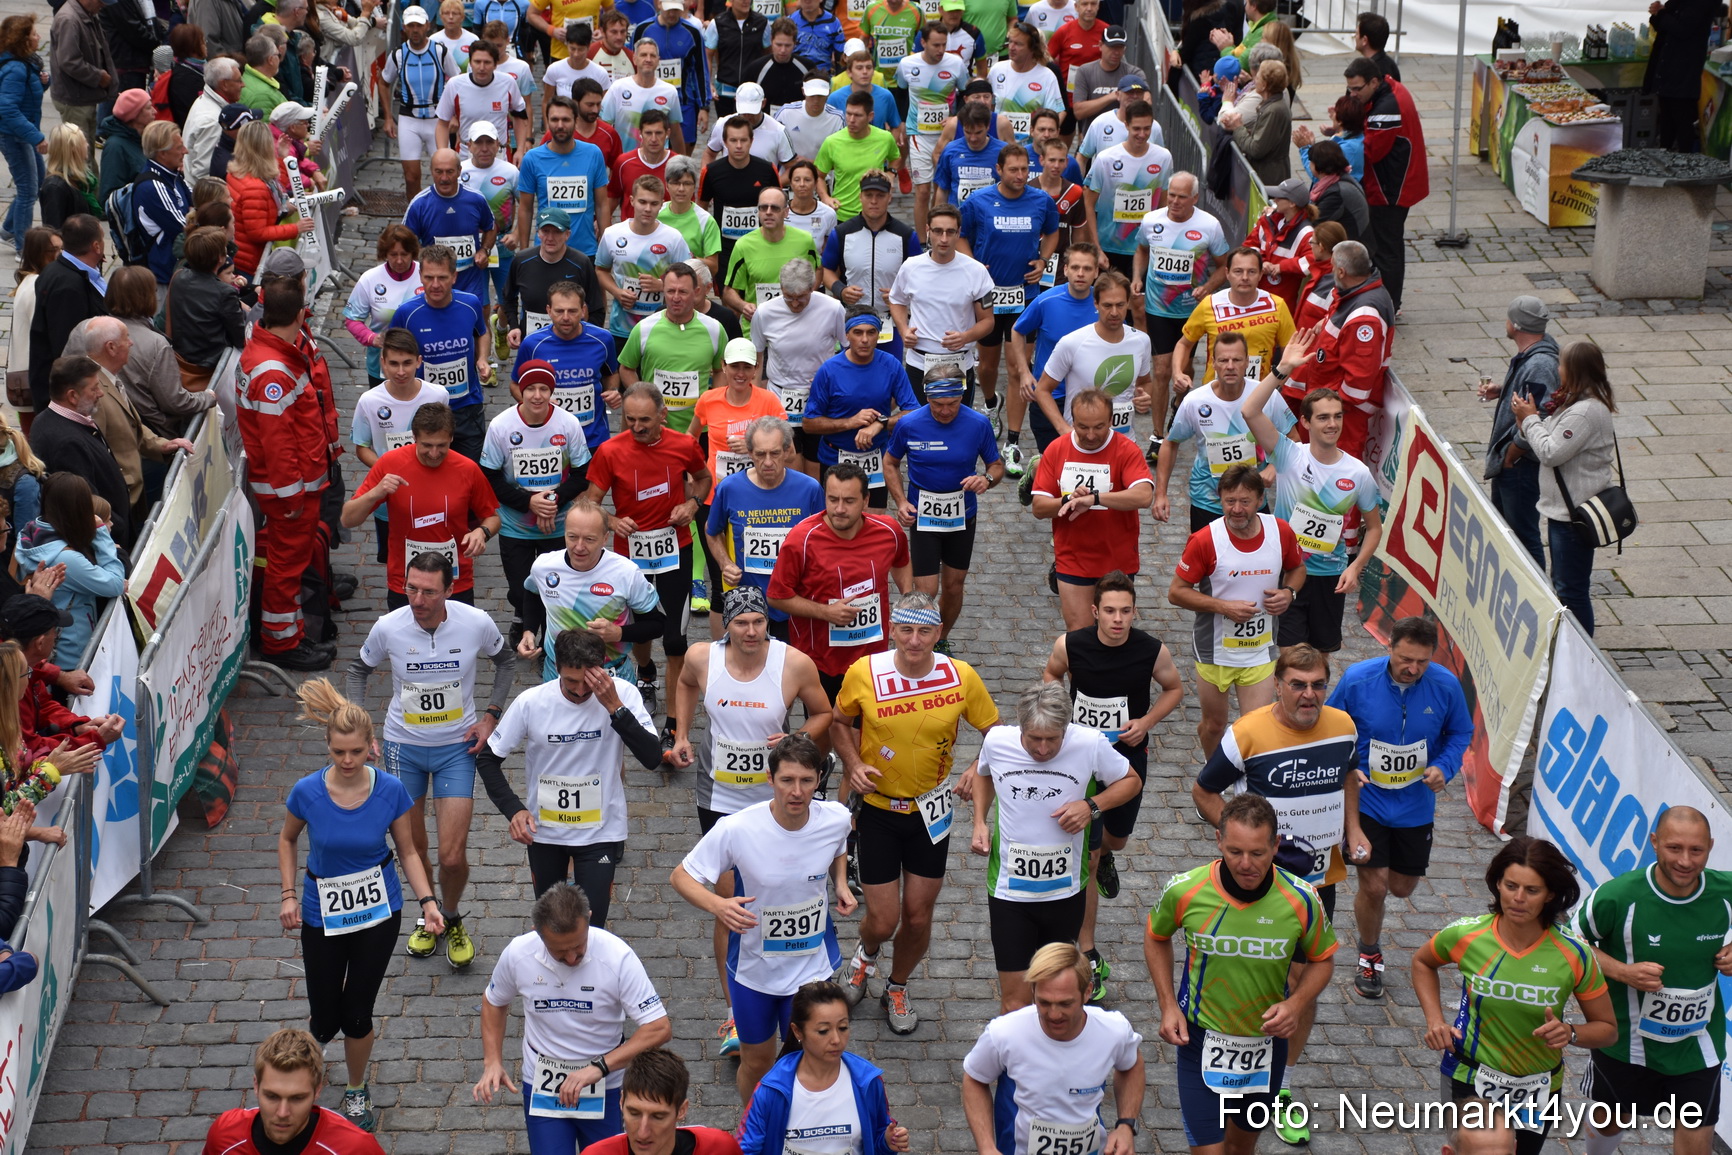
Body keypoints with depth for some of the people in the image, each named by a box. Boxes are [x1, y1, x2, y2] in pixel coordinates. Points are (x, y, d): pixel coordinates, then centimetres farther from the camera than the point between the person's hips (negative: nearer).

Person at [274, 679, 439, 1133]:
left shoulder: (390, 791, -17)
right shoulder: (307, 792, -17)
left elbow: (407, 851, -3)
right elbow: (287, 841, 3)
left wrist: (427, 900, -15)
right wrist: (289, 896, -5)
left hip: (378, 912, 0)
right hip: (322, 913, 0)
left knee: (356, 1016, 4)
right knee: (325, 1022, 6)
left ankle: (357, 1092, 34)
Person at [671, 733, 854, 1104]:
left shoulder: (835, 819, -15)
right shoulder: (736, 829, -26)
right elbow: (681, 876, -16)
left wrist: (841, 884, -10)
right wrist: (717, 905, -36)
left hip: (814, 966, 1)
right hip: (753, 966, -1)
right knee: (757, 1062, 18)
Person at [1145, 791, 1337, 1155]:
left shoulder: (1300, 899, -18)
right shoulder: (1184, 890, -19)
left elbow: (1321, 959, 1)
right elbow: (1156, 936, 3)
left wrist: (1296, 1004, -18)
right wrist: (1168, 1005, -6)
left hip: (1267, 1040, 2)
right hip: (1200, 1040, -2)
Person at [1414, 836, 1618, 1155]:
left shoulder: (1574, 954, -18)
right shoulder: (1467, 935, -16)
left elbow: (1607, 1029, -6)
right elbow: (1423, 962, 7)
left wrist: (1570, 1033, -27)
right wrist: (1434, 1019, -7)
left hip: (1538, 1091, 1)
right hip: (1469, 1080, -1)